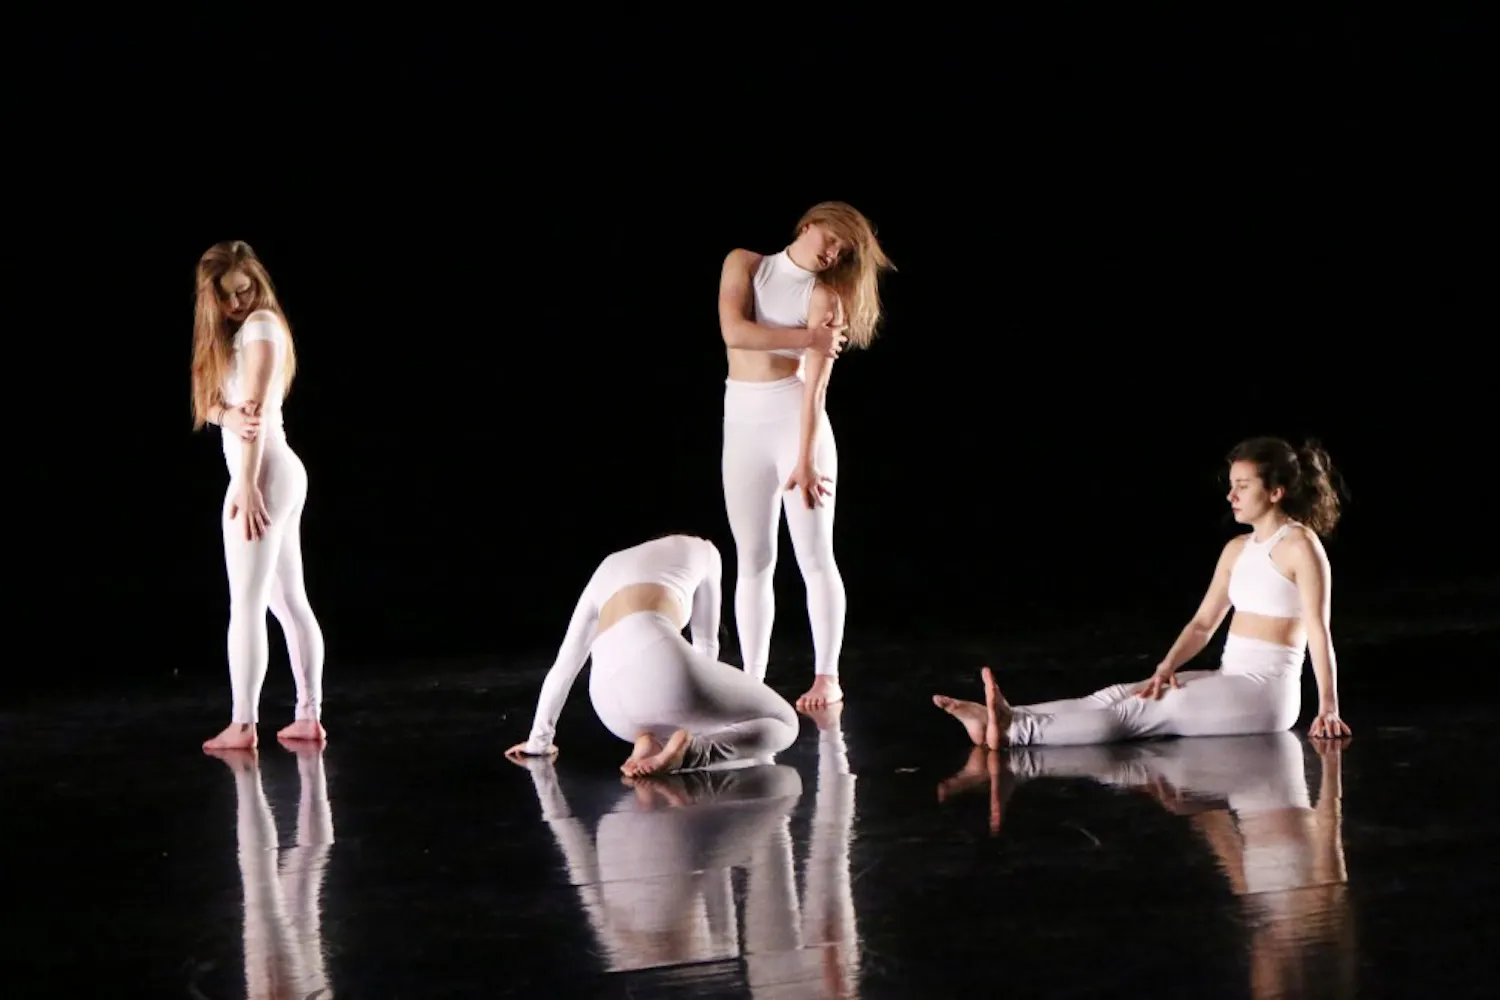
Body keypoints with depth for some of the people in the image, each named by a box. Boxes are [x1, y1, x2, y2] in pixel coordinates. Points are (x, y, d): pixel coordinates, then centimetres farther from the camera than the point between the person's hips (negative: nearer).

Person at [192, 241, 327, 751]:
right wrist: (231, 416, -17)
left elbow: (257, 410, -17)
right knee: (290, 602, 9)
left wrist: (247, 484, -23)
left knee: (247, 604, -8)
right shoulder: (230, 331, 18)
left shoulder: (260, 324, -9)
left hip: (264, 474, -10)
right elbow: (212, 405, 7)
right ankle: (309, 714, 11)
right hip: (282, 475, 10)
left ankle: (243, 724, -8)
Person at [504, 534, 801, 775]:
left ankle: (650, 741, 4)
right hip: (657, 662, -5)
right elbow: (706, 643, 36)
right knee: (783, 723, 14)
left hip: (609, 702, 5)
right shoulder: (699, 549, 31)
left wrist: (539, 740, 50)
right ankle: (690, 751, -10)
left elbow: (564, 664, 42)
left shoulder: (605, 573, 39)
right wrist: (698, 710, 48)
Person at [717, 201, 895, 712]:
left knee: (815, 556, -4)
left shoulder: (824, 296, -5)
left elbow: (815, 387, -14)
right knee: (753, 561, 5)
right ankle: (752, 680, 7)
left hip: (796, 419, -3)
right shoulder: (744, 264, 4)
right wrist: (805, 336, -11)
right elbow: (734, 330, -12)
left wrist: (804, 460, -21)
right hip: (742, 424, 3)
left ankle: (827, 678, -1)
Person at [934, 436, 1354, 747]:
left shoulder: (1300, 545, -8)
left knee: (1139, 713, -23)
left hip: (1265, 692, -7)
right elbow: (1203, 624, 14)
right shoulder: (1237, 549, 16)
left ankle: (1015, 730, -39)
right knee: (1118, 696, -13)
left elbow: (1319, 630, -12)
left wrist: (1329, 708, -16)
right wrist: (1167, 668, -4)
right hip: (1229, 681, 8)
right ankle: (1008, 720, -29)